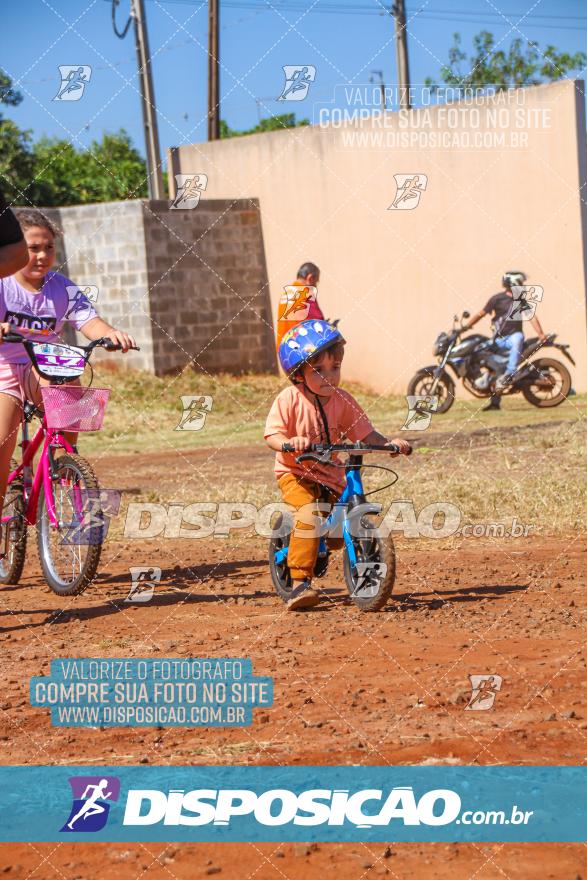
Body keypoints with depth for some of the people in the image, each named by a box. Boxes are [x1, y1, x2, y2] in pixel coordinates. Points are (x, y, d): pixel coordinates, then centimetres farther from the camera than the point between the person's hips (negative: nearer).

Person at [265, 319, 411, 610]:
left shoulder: (342, 401, -1)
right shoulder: (289, 399, -12)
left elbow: (365, 433, 0)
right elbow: (272, 435, -17)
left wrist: (389, 442, -18)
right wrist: (288, 442, -38)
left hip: (331, 475, 5)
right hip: (295, 473, -5)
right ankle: (300, 583, -30)